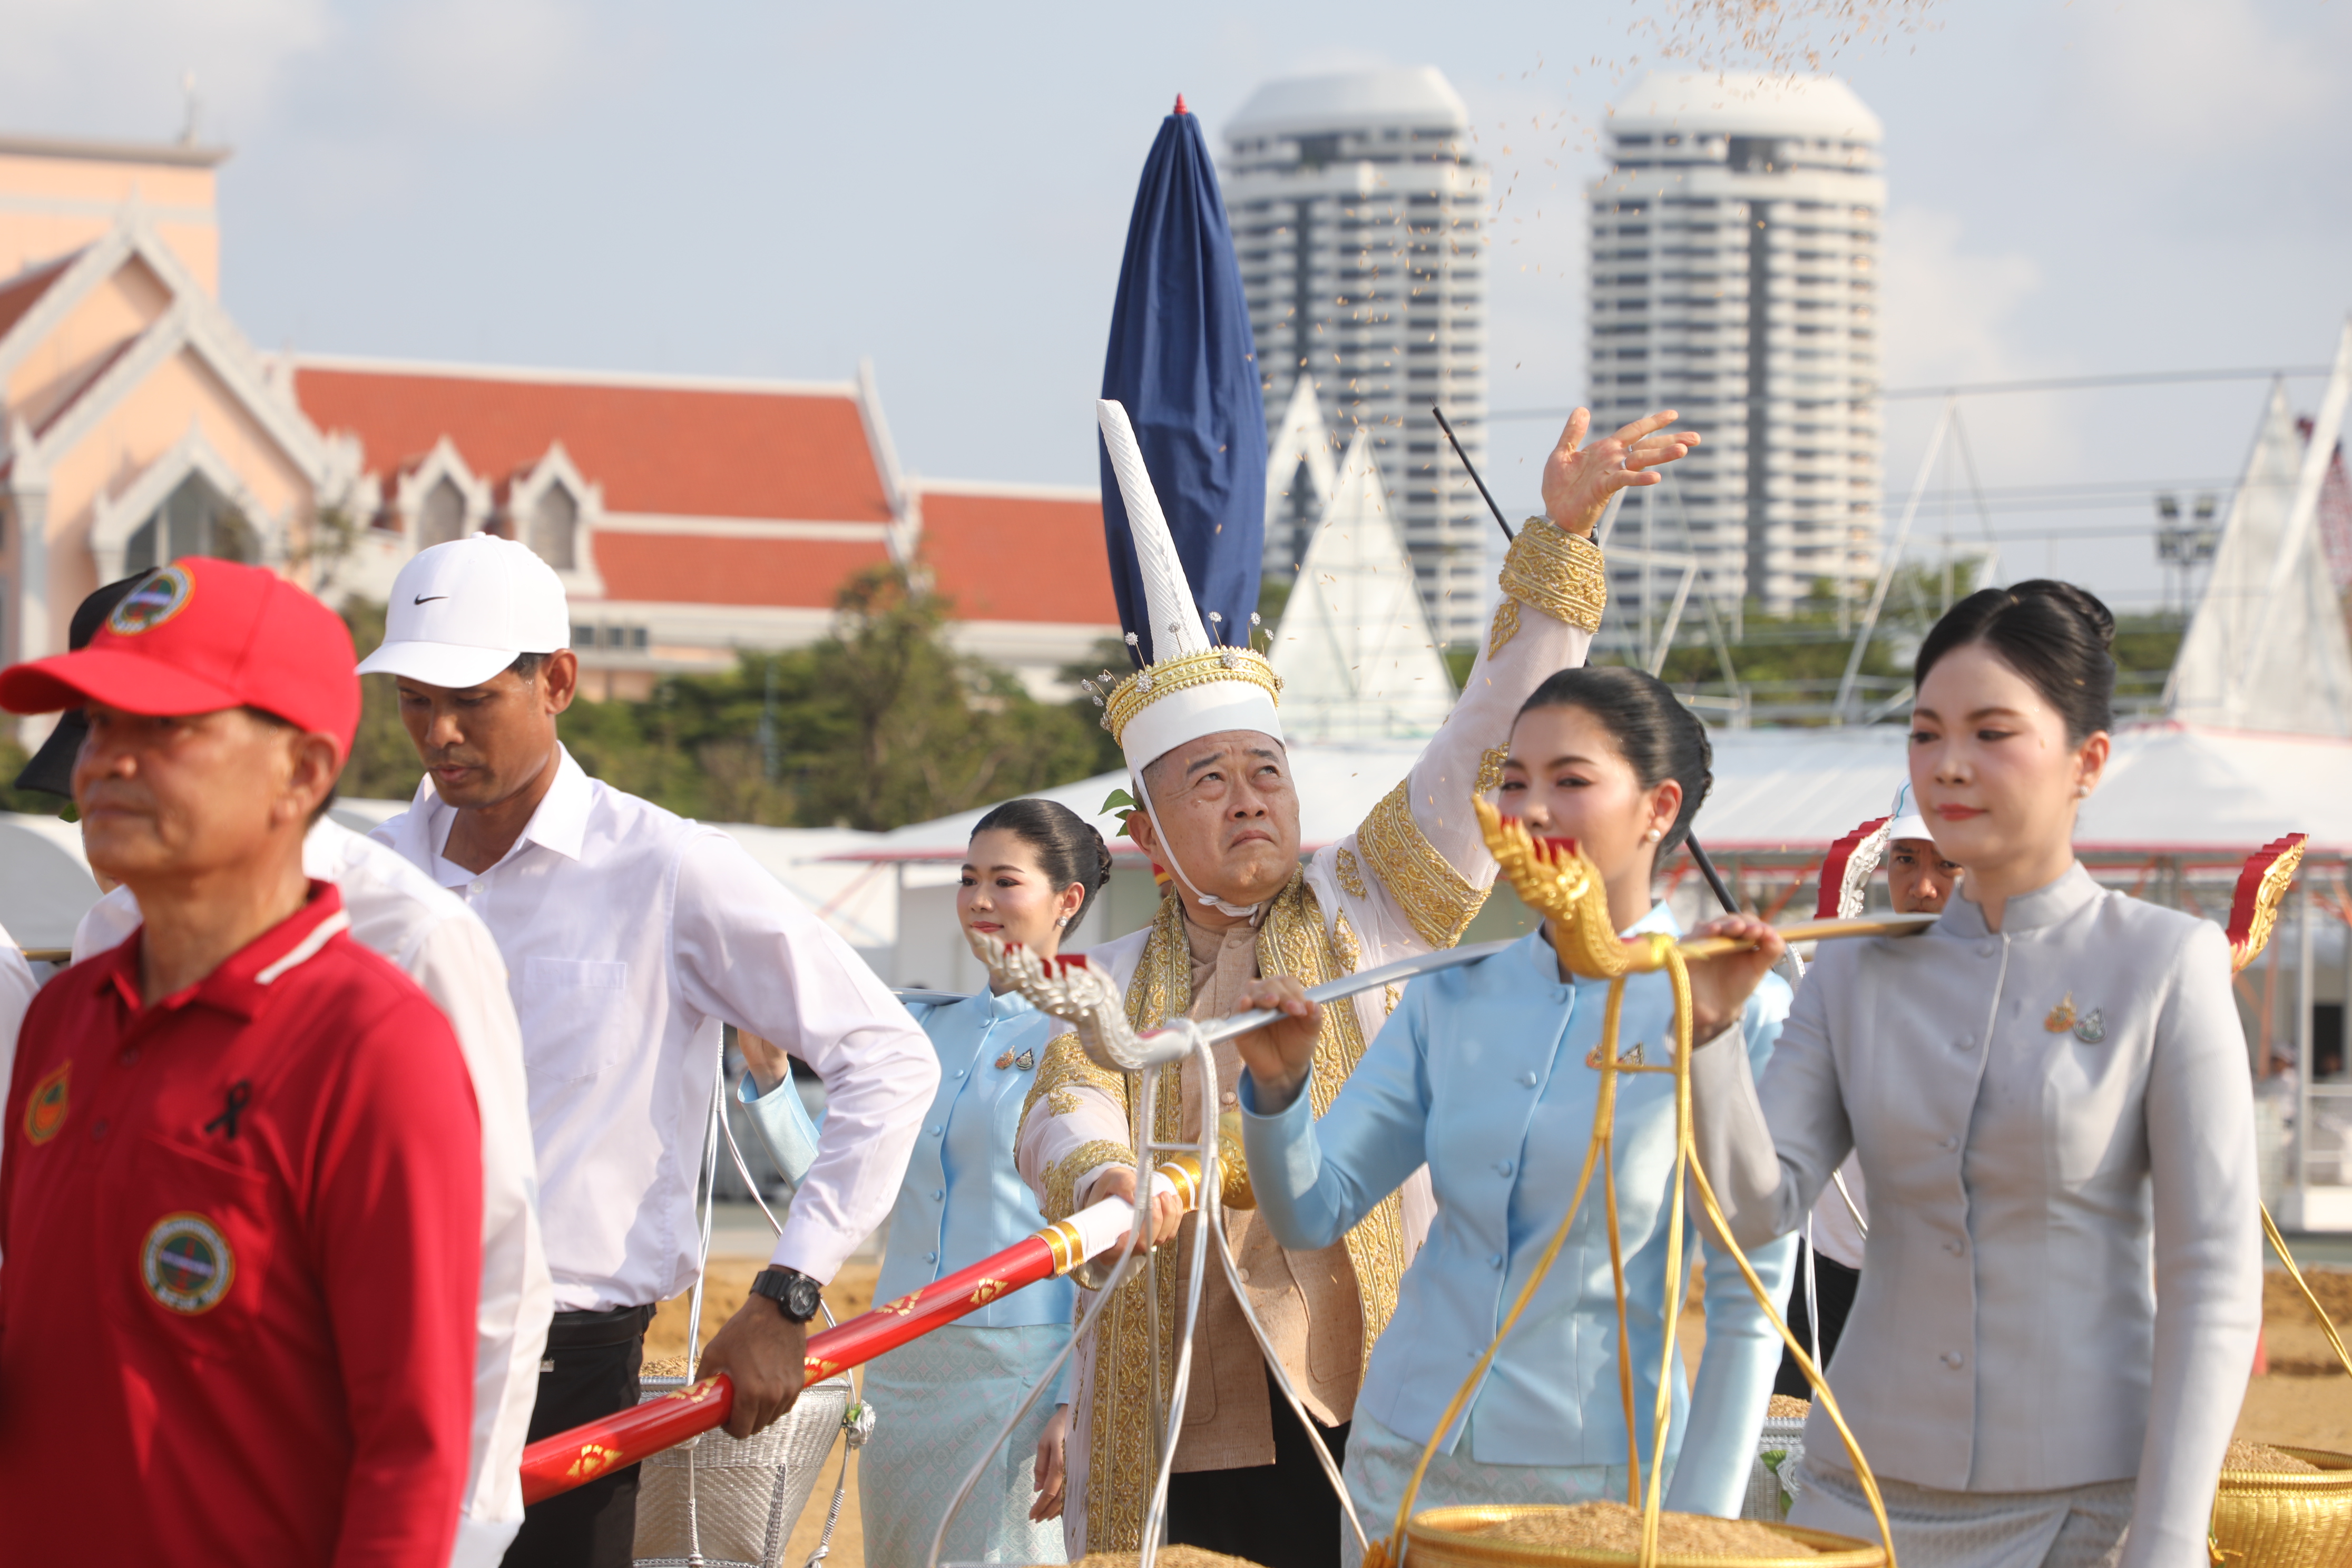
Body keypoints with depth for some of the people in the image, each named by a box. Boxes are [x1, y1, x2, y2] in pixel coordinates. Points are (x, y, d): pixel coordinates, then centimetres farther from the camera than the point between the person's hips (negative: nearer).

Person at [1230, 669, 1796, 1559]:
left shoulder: (1734, 1012, -9)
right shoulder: (1455, 993, 5)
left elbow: (1747, 1309, -8)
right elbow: (1312, 1215, 5)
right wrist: (1277, 1084, -13)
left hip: (1596, 1483, -4)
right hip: (1405, 1466, 4)